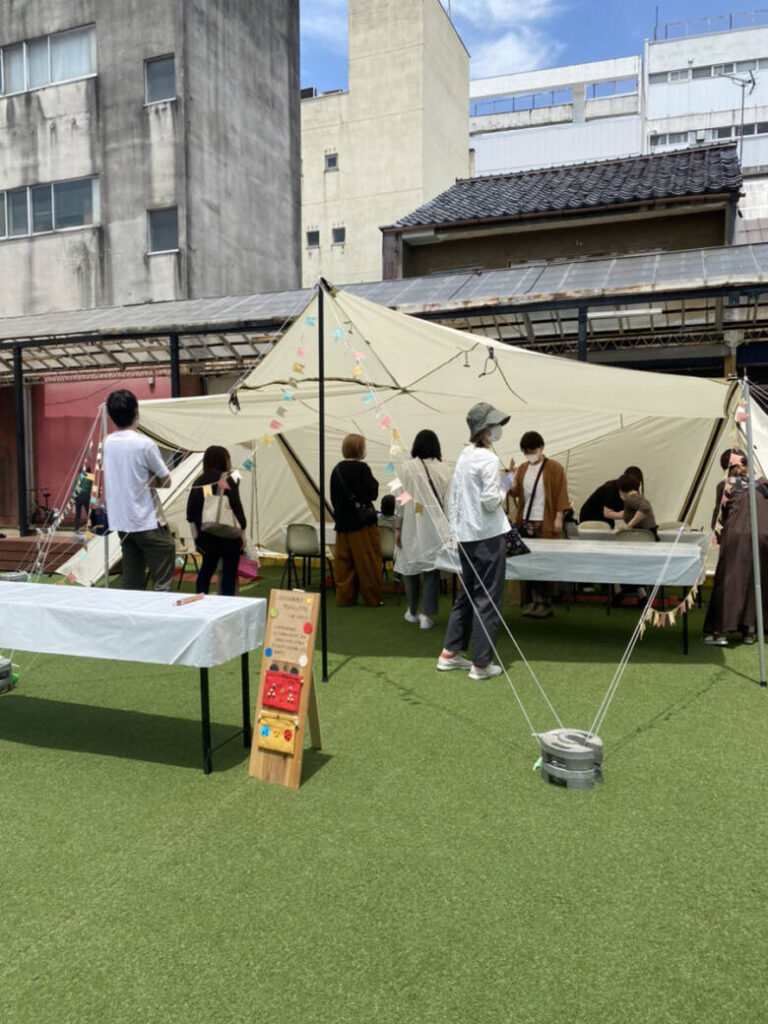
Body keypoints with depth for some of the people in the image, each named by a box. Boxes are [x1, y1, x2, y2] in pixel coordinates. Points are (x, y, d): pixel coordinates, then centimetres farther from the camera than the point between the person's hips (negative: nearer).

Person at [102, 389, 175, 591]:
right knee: (162, 583, -1)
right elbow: (166, 481, -7)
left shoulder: (108, 443, 6)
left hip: (121, 522, 7)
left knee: (131, 583, 10)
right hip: (148, 522, -7)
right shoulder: (144, 444, -14)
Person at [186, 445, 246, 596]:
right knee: (229, 572, 1)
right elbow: (237, 508, -11)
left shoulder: (198, 482, 6)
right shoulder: (228, 481, -10)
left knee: (206, 569, 18)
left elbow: (191, 511, 7)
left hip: (205, 535, 6)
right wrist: (242, 532, -2)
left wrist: (196, 534, 14)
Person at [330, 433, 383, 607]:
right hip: (363, 522, -6)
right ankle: (373, 598, 7)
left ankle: (344, 597, 14)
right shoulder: (362, 468, -13)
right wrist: (375, 482, 7)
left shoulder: (337, 469, 5)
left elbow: (333, 497, 10)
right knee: (368, 562, 2)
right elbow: (373, 493, -10)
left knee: (344, 562, 9)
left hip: (343, 522, 6)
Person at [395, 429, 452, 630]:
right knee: (432, 569, 5)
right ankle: (427, 615, 1)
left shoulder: (408, 467, -5)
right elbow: (447, 501, 3)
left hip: (412, 525, -1)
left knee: (410, 566, 13)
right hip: (435, 527, 1)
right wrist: (447, 527, 12)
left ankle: (413, 612, 24)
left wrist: (398, 527, 2)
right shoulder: (443, 469, 0)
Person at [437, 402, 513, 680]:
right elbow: (490, 502, -19)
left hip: (465, 536, 8)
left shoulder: (464, 457, 10)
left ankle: (449, 654, 23)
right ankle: (481, 664, 8)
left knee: (467, 594, 18)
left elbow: (452, 498, 13)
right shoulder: (489, 460, -14)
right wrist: (505, 486, -1)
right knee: (487, 599, 1)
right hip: (488, 536, -8)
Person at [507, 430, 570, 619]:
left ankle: (546, 603, 5)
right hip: (525, 522, 5)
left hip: (545, 524, -5)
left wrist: (559, 518, -11)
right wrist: (511, 477, -7)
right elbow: (515, 492, 10)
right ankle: (534, 600, 13)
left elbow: (561, 494, -4)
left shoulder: (554, 468, -2)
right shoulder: (522, 468, 13)